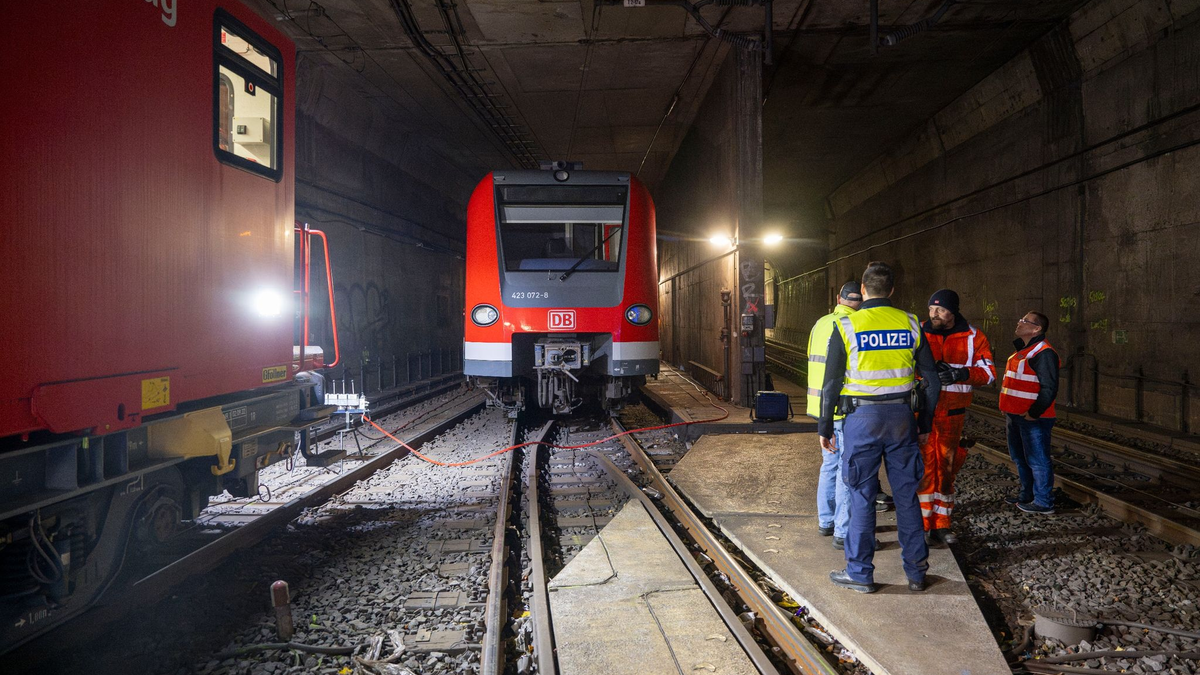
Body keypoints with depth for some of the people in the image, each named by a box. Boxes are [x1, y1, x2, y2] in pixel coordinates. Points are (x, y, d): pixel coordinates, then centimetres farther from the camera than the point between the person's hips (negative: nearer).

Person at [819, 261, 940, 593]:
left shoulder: (846, 326, -6)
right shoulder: (910, 324, 3)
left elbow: (831, 383, -6)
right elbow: (931, 379, 5)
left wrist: (825, 427, 4)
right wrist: (925, 423, 16)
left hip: (862, 418, -3)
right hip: (902, 416, 3)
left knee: (861, 496, 5)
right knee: (907, 494, 12)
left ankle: (860, 573, 12)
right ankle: (916, 571, 21)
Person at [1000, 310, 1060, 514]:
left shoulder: (1044, 354, -16)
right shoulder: (1021, 351, 16)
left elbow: (1049, 389, -21)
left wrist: (1033, 413, -19)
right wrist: (1008, 413, 20)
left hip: (1033, 419, -10)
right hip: (1015, 417, 10)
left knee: (1037, 460, -2)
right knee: (1020, 458, 19)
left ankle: (1043, 502, 6)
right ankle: (1027, 494, 33)